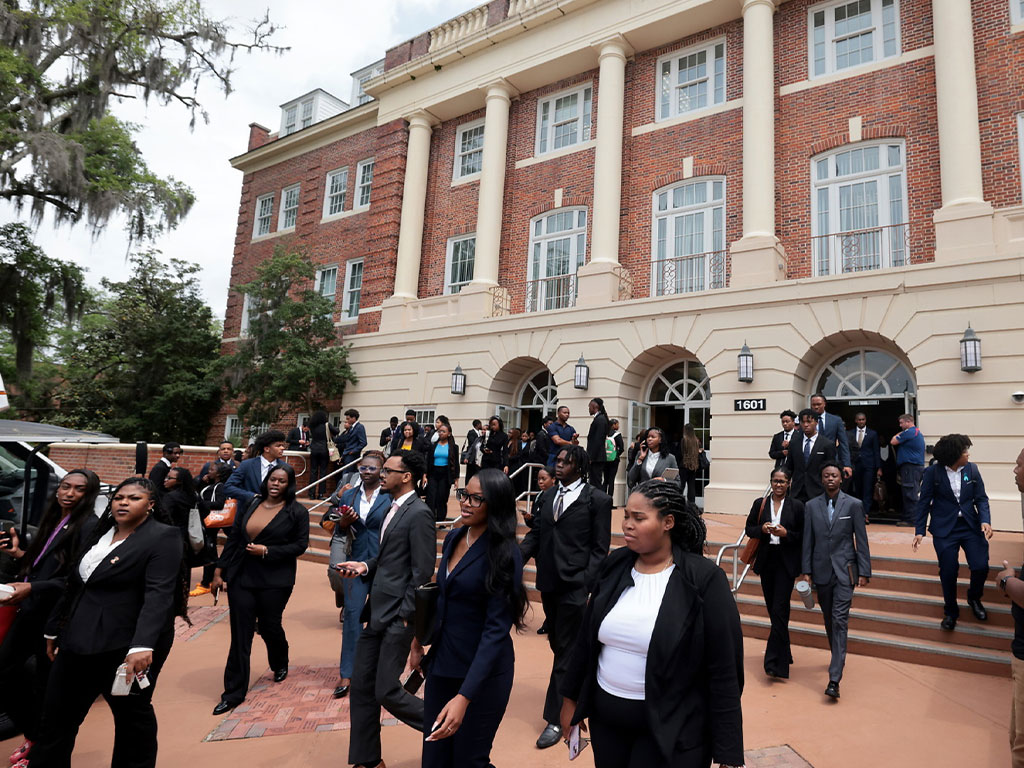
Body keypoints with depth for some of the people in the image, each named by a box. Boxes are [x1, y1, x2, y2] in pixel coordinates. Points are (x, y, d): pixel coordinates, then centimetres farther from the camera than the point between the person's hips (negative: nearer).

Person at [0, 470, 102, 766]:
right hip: (30, 612, 9)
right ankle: (34, 735, 31)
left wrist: (32, 588, -24)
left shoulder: (89, 526, -15)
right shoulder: (53, 520, 12)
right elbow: (42, 566, 18)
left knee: (47, 685, 3)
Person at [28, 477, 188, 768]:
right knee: (56, 715, 15)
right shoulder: (98, 532, 10)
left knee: (132, 714, 10)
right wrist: (54, 629, 21)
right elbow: (74, 586, 19)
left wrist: (142, 645, -33)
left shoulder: (163, 537, -14)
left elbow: (159, 595, -24)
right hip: (80, 641, 7)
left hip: (128, 645, -7)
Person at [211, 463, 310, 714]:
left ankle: (280, 664, 42)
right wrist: (220, 571, 6)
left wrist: (267, 551, -15)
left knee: (269, 625, 10)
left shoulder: (297, 512, -5)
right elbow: (233, 540, 8)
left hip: (275, 581, -3)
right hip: (241, 578, 3)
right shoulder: (250, 505, 5)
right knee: (240, 635, 3)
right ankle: (234, 692, 12)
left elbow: (300, 545, -8)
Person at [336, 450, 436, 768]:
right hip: (376, 613, 9)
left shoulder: (419, 514, -17)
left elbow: (422, 572, -18)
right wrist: (365, 566, 2)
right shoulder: (393, 509, 12)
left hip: (397, 616, -9)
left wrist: (405, 616, -17)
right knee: (361, 686, 13)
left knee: (386, 692, -2)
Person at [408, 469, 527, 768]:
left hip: (481, 671, -6)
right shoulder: (453, 538, 1)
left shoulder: (505, 554, -20)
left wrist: (464, 696, -29)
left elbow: (496, 630, -24)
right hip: (441, 663, 6)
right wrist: (421, 641, 18)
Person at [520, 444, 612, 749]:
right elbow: (535, 533, 9)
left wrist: (586, 583, -17)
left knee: (565, 650, 2)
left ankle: (554, 719, 14)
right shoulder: (548, 495, 9)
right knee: (557, 643, 19)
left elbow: (600, 548, -9)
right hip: (549, 582, 6)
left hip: (574, 585, -6)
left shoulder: (597, 499, -8)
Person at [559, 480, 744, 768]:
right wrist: (571, 698, 12)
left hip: (671, 729, -4)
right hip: (605, 715, 5)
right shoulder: (614, 565, -3)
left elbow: (724, 671, -13)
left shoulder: (704, 578, -16)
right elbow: (586, 638, 7)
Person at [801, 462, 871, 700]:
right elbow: (808, 540, 6)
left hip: (845, 571, -3)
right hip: (822, 571, 3)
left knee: (840, 620, -9)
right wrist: (806, 570, 2)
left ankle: (834, 679, -10)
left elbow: (861, 540, 0)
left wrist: (864, 571, -4)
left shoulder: (854, 505, -1)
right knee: (829, 620, 14)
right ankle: (838, 659, 36)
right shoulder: (811, 506, 4)